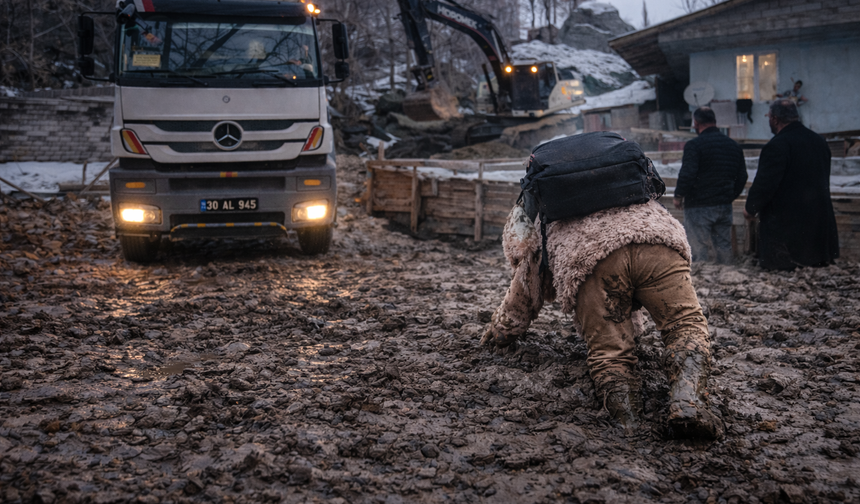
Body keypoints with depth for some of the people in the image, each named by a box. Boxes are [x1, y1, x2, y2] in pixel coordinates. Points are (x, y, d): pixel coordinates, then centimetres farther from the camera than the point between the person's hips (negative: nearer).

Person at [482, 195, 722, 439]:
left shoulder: (538, 247, 38)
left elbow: (514, 311, 48)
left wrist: (493, 336, 69)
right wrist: (631, 323, 79)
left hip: (591, 262, -2)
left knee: (608, 354, 6)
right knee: (686, 325, 8)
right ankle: (689, 402, -20)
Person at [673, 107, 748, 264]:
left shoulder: (694, 145, -12)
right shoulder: (734, 145, 10)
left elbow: (687, 174, -19)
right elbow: (742, 177, 15)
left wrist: (678, 196, -6)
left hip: (698, 206, -6)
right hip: (725, 206, 6)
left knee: (698, 248, -3)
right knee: (724, 246, 14)